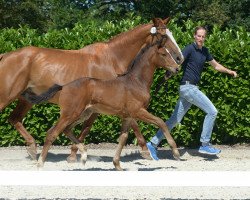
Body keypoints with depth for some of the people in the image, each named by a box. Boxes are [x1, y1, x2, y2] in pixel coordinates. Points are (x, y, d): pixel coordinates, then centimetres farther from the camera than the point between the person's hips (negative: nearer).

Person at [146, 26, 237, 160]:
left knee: (175, 119, 8)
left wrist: (229, 71, 20)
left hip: (192, 88, 8)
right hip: (188, 87, -8)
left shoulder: (204, 51, 15)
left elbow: (215, 65, 28)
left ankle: (153, 144, 10)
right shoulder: (190, 49, -11)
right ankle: (204, 144, -2)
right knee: (212, 111, -9)